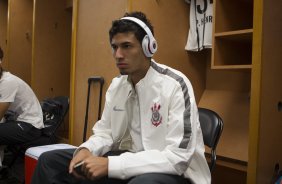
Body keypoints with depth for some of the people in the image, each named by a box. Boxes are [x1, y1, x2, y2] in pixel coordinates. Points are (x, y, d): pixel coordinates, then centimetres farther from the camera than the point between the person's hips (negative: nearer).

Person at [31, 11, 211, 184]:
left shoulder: (175, 85, -19)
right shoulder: (116, 85, 3)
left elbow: (178, 157, -25)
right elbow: (105, 132, 11)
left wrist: (110, 164, -29)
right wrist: (86, 150, -13)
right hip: (130, 160, 6)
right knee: (50, 161, 0)